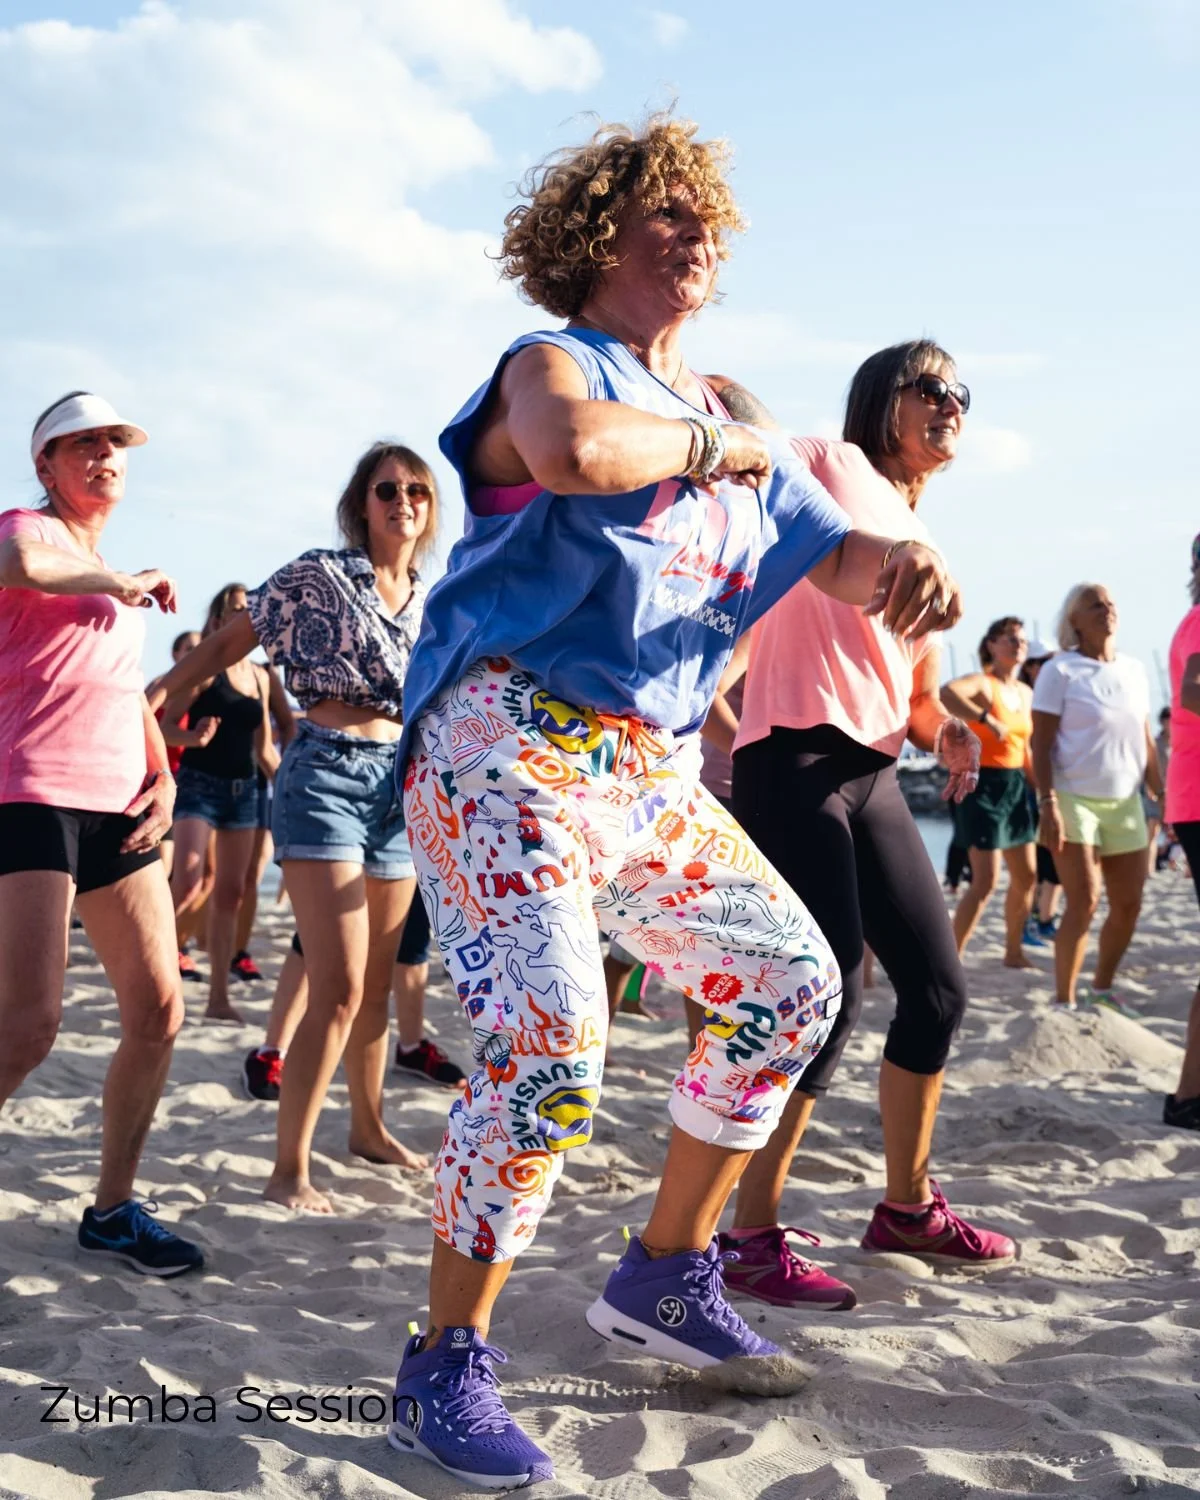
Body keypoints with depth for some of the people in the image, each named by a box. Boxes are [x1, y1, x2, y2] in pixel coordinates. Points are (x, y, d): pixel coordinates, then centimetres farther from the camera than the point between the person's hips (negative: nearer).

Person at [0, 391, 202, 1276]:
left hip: (118, 806, 8)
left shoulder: (115, 584, 25)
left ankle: (114, 1208, 17)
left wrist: (163, 779, 11)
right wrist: (125, 585, -11)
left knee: (160, 1010, 4)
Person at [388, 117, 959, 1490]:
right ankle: (444, 1369, -4)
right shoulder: (553, 364, -1)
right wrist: (708, 442, -9)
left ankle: (665, 1277, 22)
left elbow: (838, 560, 19)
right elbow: (571, 453, -28)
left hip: (650, 771, 8)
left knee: (792, 982, 9)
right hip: (508, 743, -8)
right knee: (549, 1041, -22)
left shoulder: (732, 424, 21)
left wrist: (902, 561, -6)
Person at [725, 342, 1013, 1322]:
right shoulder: (831, 465, 1)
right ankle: (753, 1236, -2)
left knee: (939, 986, 11)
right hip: (794, 761, -9)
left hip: (872, 776, 9)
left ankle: (908, 1207, 28)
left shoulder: (924, 545, 23)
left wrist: (948, 732, 1)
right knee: (834, 988, -14)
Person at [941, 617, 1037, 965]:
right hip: (984, 784, -8)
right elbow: (946, 693, -34)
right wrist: (987, 720, -38)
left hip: (1016, 785, 8)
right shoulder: (982, 683, -11)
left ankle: (1013, 953, 29)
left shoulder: (1026, 693, 13)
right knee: (986, 880, -12)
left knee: (1027, 876, 13)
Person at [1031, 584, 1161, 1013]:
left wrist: (1162, 796, 10)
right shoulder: (1060, 670, -6)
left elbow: (1144, 742, 15)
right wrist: (1048, 805, -18)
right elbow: (1041, 744, -9)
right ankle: (1064, 1001, -1)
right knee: (1083, 902, -12)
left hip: (1125, 803, 6)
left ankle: (1102, 988, 26)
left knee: (1129, 903, 7)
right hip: (1074, 799, -6)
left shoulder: (1134, 670, 10)